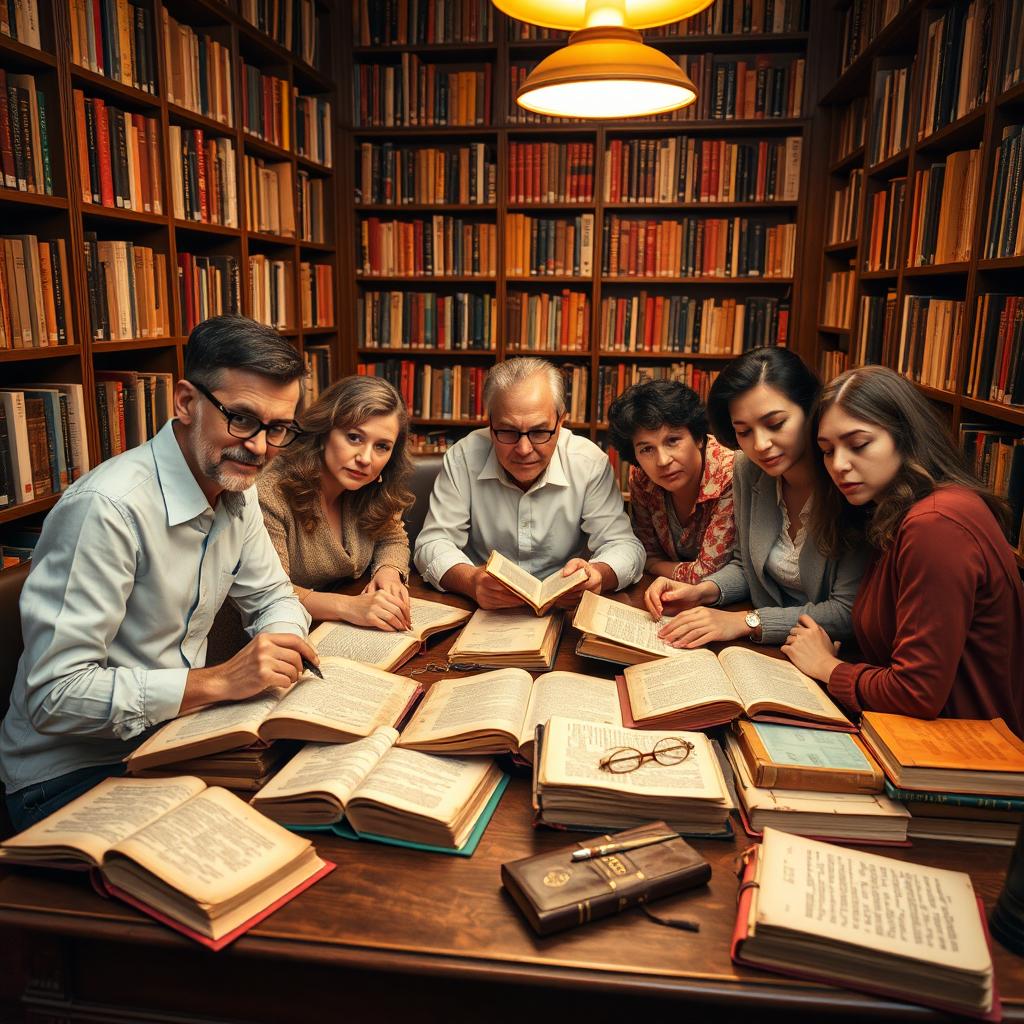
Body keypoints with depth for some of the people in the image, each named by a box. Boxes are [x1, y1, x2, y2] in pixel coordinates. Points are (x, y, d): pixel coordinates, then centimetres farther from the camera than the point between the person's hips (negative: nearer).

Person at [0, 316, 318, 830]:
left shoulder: (236, 490, 0)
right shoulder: (109, 507, -27)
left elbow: (272, 597, 12)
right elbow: (54, 695, -27)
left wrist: (282, 648, -11)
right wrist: (219, 681, -30)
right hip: (73, 774, -7)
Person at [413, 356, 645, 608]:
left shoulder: (590, 462, -9)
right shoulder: (462, 458, -10)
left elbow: (624, 546, -7)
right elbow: (433, 544, -10)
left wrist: (598, 575, -32)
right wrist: (471, 581, -32)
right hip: (482, 616, 0)